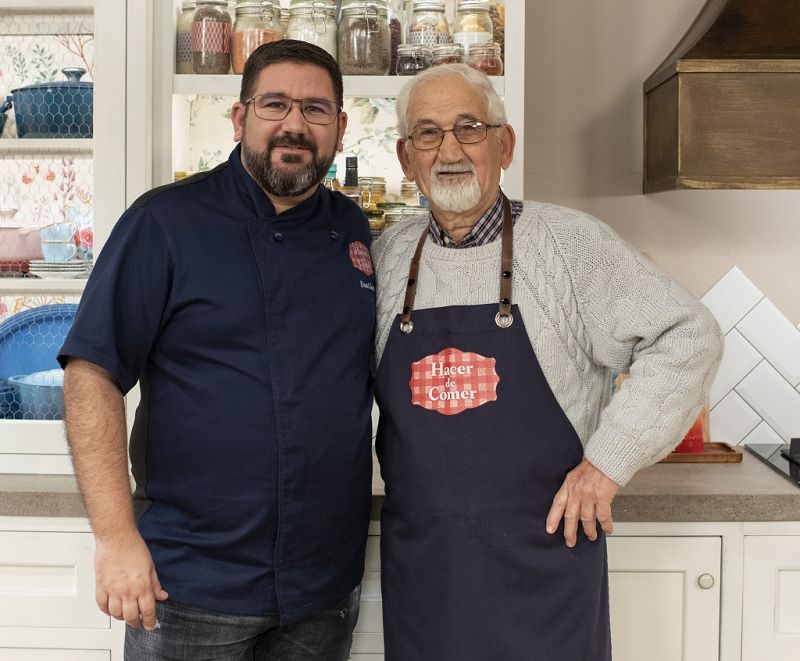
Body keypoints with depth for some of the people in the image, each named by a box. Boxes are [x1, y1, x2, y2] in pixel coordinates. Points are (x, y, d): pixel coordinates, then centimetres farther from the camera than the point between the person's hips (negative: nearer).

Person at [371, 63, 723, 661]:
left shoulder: (568, 242, -7)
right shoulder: (386, 256, 5)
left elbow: (686, 337, -8)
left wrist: (608, 460, -11)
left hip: (545, 550, -3)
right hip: (419, 559, 3)